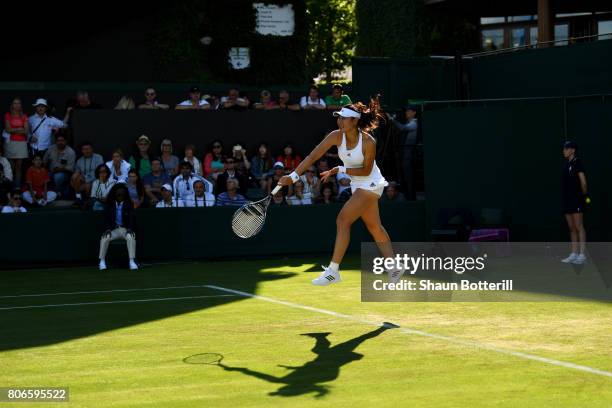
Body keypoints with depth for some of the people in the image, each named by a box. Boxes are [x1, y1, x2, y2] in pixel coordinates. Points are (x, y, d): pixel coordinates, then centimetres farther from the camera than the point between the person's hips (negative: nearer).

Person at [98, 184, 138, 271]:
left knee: (130, 237, -34)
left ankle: (132, 261, -35)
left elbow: (131, 218, -3)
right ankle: (102, 262, -22)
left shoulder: (129, 205, 7)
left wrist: (129, 229, -20)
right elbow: (106, 218, 1)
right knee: (105, 237, -30)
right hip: (113, 229, 1)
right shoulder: (108, 205, 9)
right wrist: (108, 229, -16)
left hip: (126, 229, -1)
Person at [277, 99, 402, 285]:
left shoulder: (368, 142, -26)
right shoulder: (336, 136, -13)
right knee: (374, 226, 16)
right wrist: (293, 176, -27)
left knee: (342, 220, -16)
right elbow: (313, 156, -18)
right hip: (358, 186, 7)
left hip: (370, 185, -7)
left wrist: (340, 170, -27)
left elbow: (366, 170, -19)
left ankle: (333, 270, -14)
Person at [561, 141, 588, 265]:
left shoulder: (577, 163, -8)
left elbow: (583, 182, -11)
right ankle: (574, 254, 12)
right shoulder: (566, 165, 15)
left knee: (579, 227, -8)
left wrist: (584, 195, -2)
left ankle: (582, 255, -9)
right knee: (572, 228, 9)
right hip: (567, 199, 8)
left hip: (577, 200, -8)